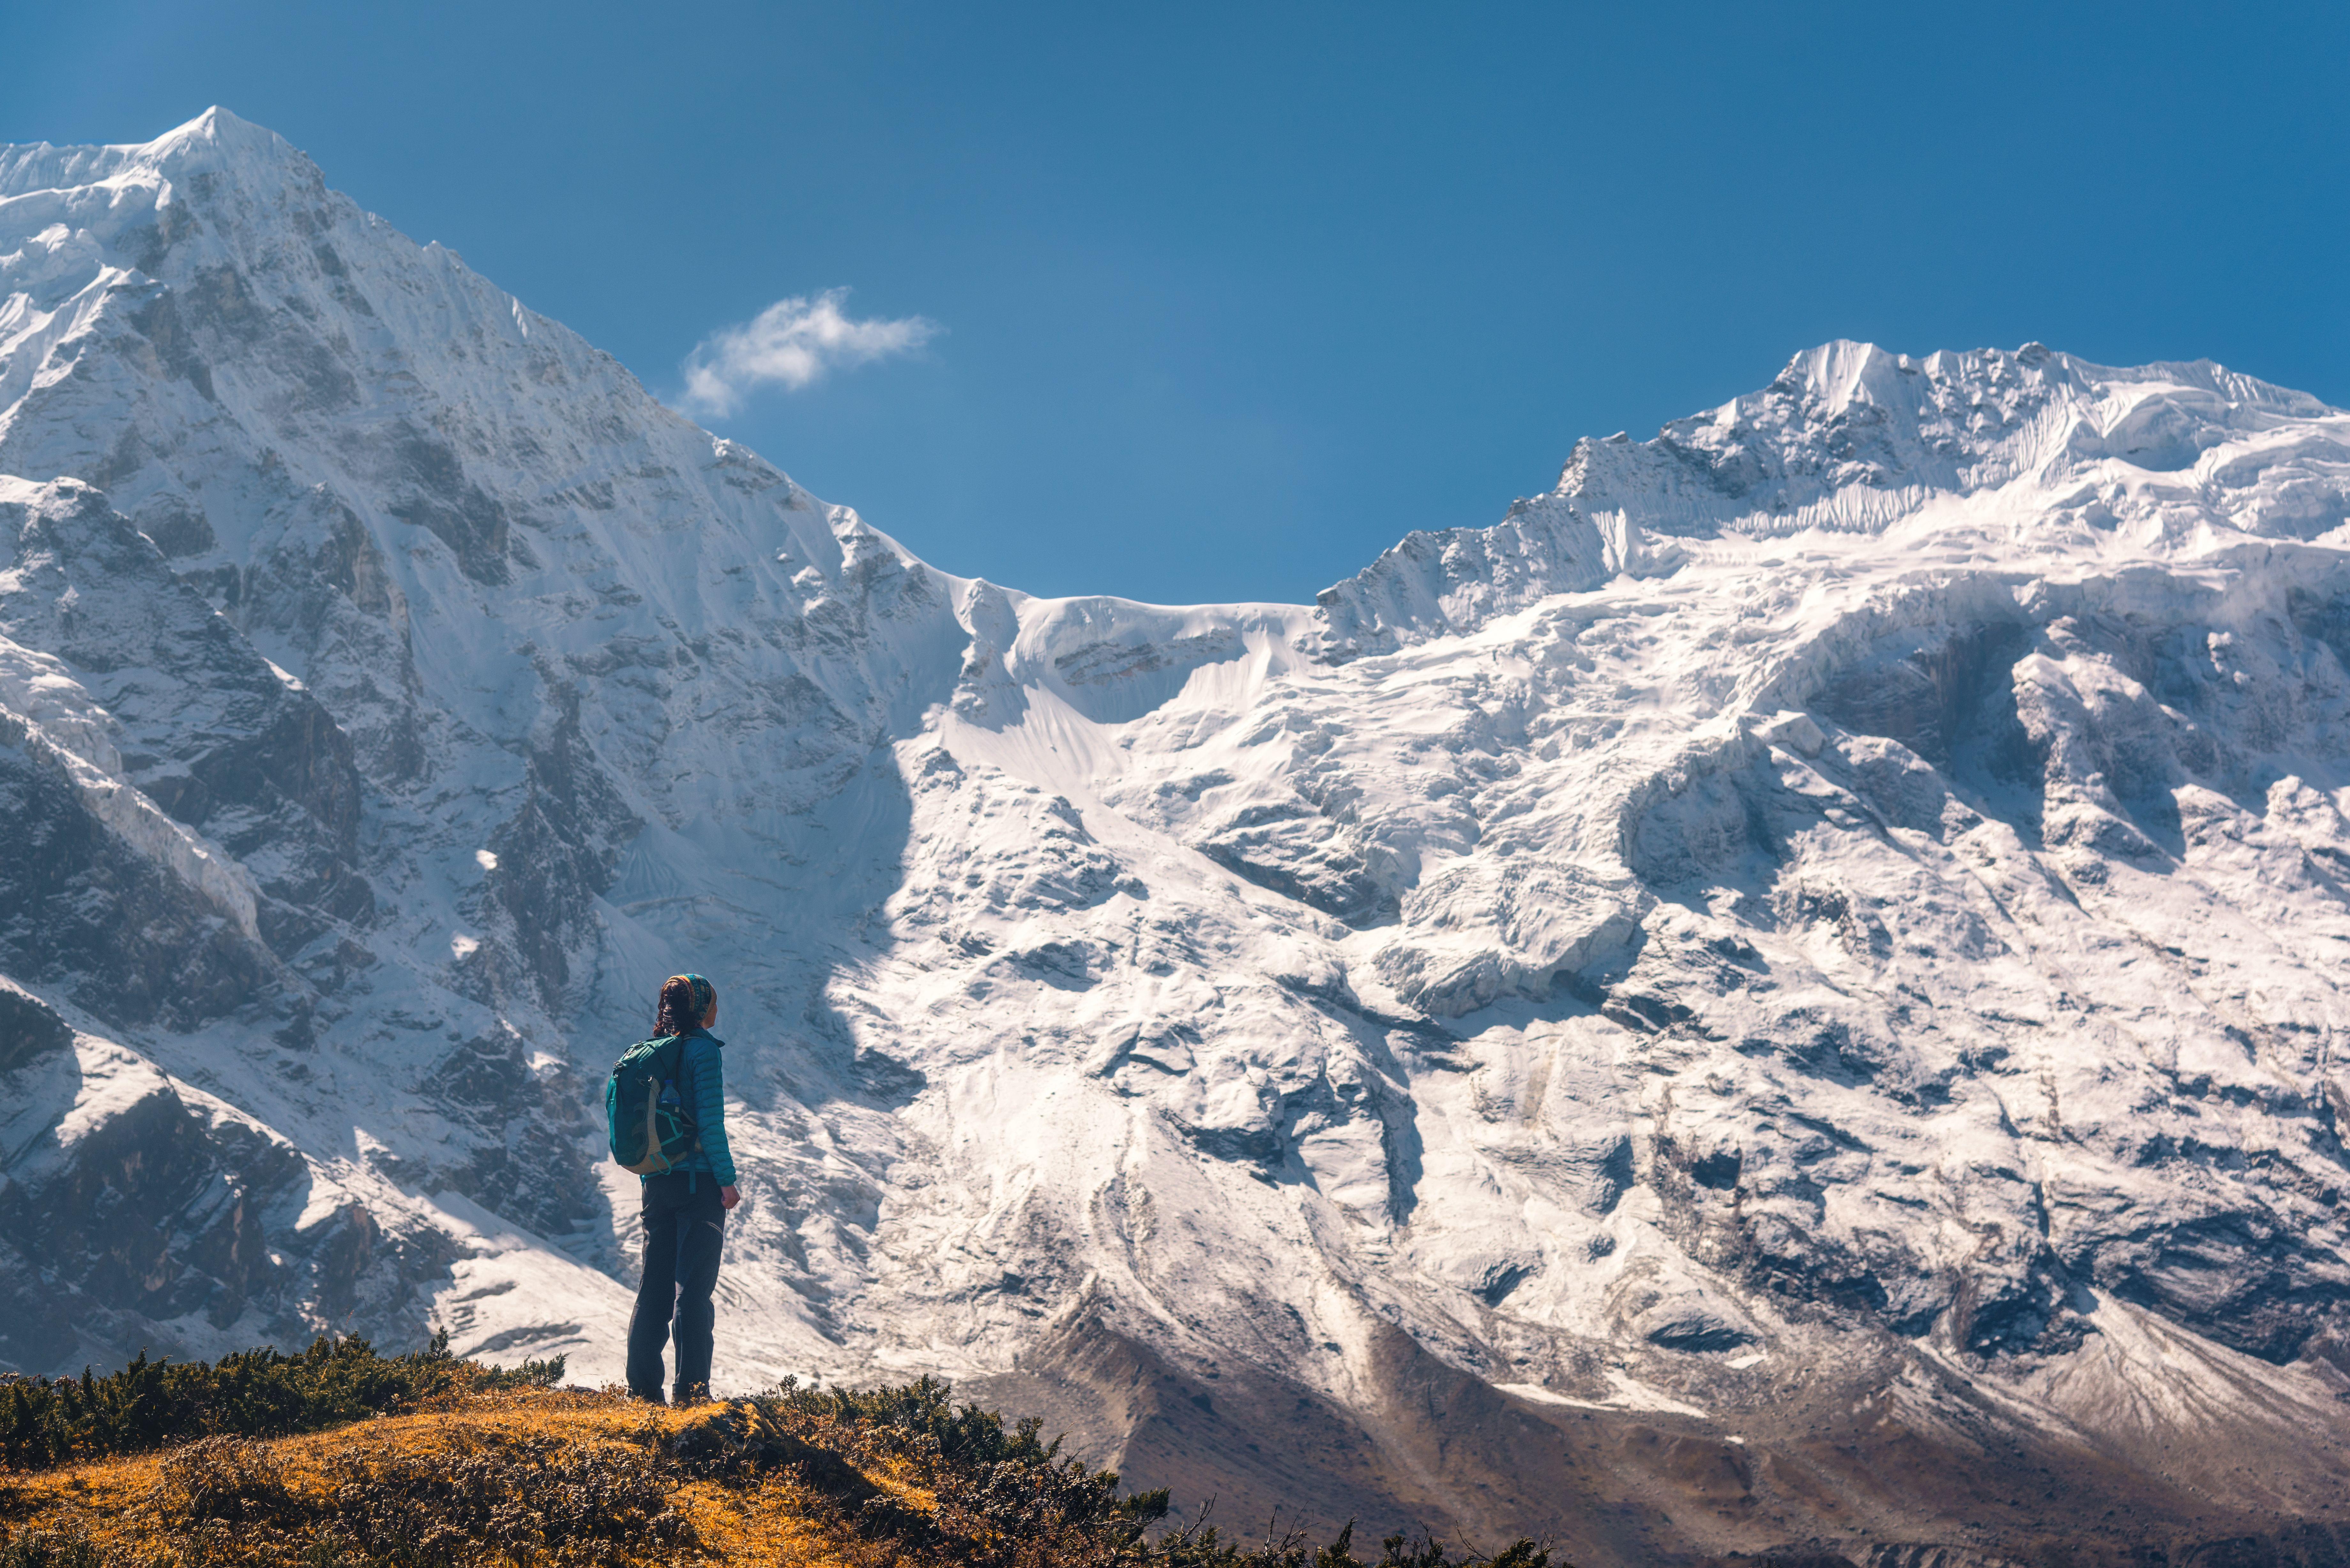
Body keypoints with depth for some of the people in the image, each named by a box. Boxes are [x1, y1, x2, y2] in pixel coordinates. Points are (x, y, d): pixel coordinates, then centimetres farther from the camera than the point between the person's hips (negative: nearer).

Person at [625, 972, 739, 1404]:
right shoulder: (702, 1049, -10)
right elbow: (710, 1121, -15)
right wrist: (727, 1179, -11)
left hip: (657, 1184, 6)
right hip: (699, 1182, -6)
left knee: (655, 1284, 10)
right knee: (695, 1286, -3)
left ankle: (643, 1386, 10)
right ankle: (691, 1387, -5)